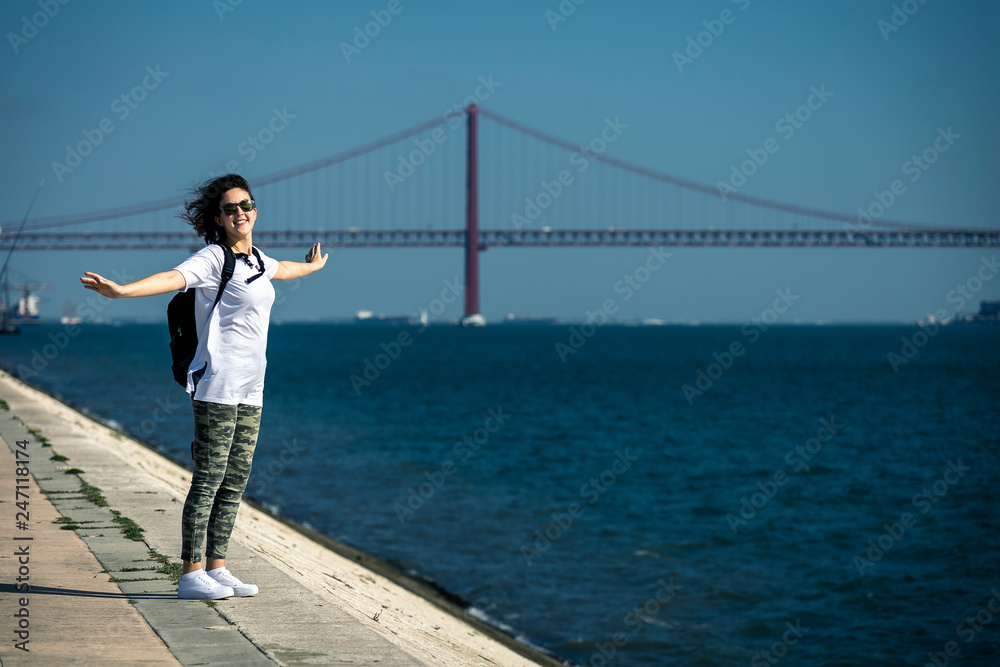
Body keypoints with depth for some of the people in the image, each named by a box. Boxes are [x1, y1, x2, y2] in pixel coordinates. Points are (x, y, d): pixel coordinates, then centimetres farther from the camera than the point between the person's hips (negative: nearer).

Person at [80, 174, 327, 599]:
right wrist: (120, 291, -41)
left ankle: (216, 568, 14)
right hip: (218, 384, -8)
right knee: (208, 480, -7)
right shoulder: (213, 258, -8)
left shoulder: (256, 260, 16)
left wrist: (312, 266, 62)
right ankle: (191, 575, -4)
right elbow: (173, 278, -24)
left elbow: (281, 270, 41)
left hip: (250, 389, 8)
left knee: (235, 483, 8)